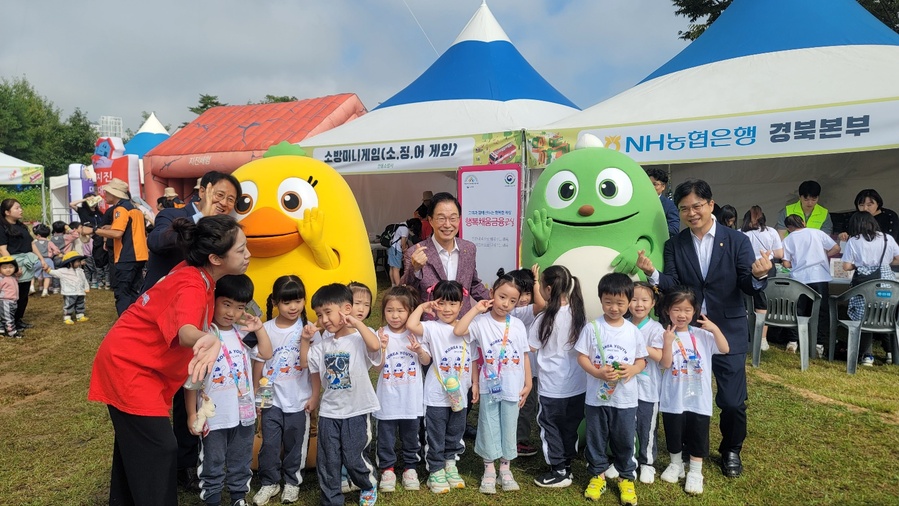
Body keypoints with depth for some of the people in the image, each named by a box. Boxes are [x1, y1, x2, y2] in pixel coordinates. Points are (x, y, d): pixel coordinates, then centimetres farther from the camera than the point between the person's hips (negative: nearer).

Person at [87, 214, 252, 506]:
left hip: (133, 361, 10)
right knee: (158, 448, -10)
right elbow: (185, 332, -55)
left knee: (134, 445, 22)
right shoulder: (192, 287, -32)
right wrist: (207, 340, -77)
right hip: (128, 364, -10)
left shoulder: (198, 274, -5)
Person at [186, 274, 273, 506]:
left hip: (244, 412, 6)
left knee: (241, 462, 20)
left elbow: (266, 354, 10)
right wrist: (192, 414, -12)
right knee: (212, 465, 12)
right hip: (213, 416, -5)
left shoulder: (243, 334, 2)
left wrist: (259, 327, -1)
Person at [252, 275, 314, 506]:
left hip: (299, 399, -1)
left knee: (295, 444, 11)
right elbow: (259, 363, 4)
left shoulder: (307, 329, -6)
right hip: (272, 399, 1)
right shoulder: (267, 329, -3)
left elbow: (308, 364, -13)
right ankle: (269, 482, 25)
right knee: (269, 444, 5)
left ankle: (292, 482, 30)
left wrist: (305, 339, -24)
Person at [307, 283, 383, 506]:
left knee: (353, 458, 5)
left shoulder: (359, 338, -14)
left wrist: (357, 323, -33)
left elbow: (375, 346, -37)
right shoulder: (322, 343, 2)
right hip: (329, 411, 5)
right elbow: (315, 370, 16)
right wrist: (315, 397, 22)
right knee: (328, 461, 8)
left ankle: (369, 485, 35)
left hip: (357, 410, -4)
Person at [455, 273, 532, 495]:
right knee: (489, 428, 10)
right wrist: (476, 309, -20)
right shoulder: (481, 321, -10)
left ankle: (505, 469, 30)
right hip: (489, 387, -2)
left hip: (512, 388, 2)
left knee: (509, 429, 13)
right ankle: (489, 471, 25)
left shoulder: (518, 325, -2)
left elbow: (524, 356, 3)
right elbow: (458, 331, -26)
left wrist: (528, 384, 2)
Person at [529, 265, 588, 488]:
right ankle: (567, 466, 31)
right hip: (578, 385, 6)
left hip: (552, 387, -5)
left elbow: (531, 348, -8)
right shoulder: (580, 314, -3)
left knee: (550, 427, 11)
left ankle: (559, 471, 18)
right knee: (569, 427, 19)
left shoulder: (545, 319, -18)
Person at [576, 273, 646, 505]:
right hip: (597, 397, -1)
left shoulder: (633, 331, -1)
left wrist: (633, 369, -16)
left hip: (626, 398, 1)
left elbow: (642, 360, 6)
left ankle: (627, 477, 31)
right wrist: (598, 373, -22)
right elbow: (581, 357, -6)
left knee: (625, 440, 13)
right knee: (596, 439, 13)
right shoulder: (593, 328, -8)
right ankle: (597, 475, 31)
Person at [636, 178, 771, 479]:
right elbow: (671, 285, -10)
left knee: (732, 401, 3)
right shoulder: (674, 245, 0)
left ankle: (731, 451, 31)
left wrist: (759, 275, -32)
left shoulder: (737, 241, -4)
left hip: (728, 333, -1)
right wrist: (652, 273, -30)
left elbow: (749, 288, -9)